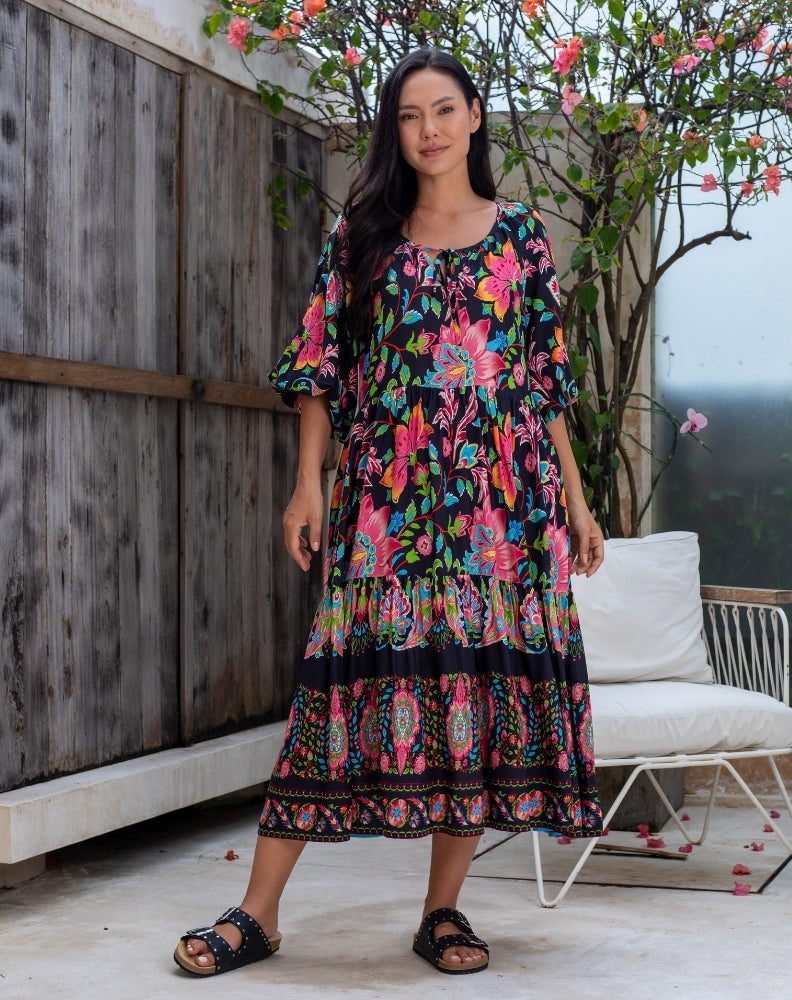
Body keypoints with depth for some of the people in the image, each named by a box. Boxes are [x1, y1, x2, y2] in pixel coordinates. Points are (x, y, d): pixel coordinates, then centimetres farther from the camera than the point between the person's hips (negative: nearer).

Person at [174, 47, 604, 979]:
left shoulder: (520, 233, 13)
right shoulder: (362, 235, 11)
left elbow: (547, 375, 12)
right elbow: (321, 361, 6)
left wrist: (575, 496, 8)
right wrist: (308, 480, -4)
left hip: (503, 492, 2)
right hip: (389, 491, -1)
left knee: (484, 673, -2)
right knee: (366, 667, -7)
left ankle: (443, 910, 8)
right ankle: (258, 911, -3)